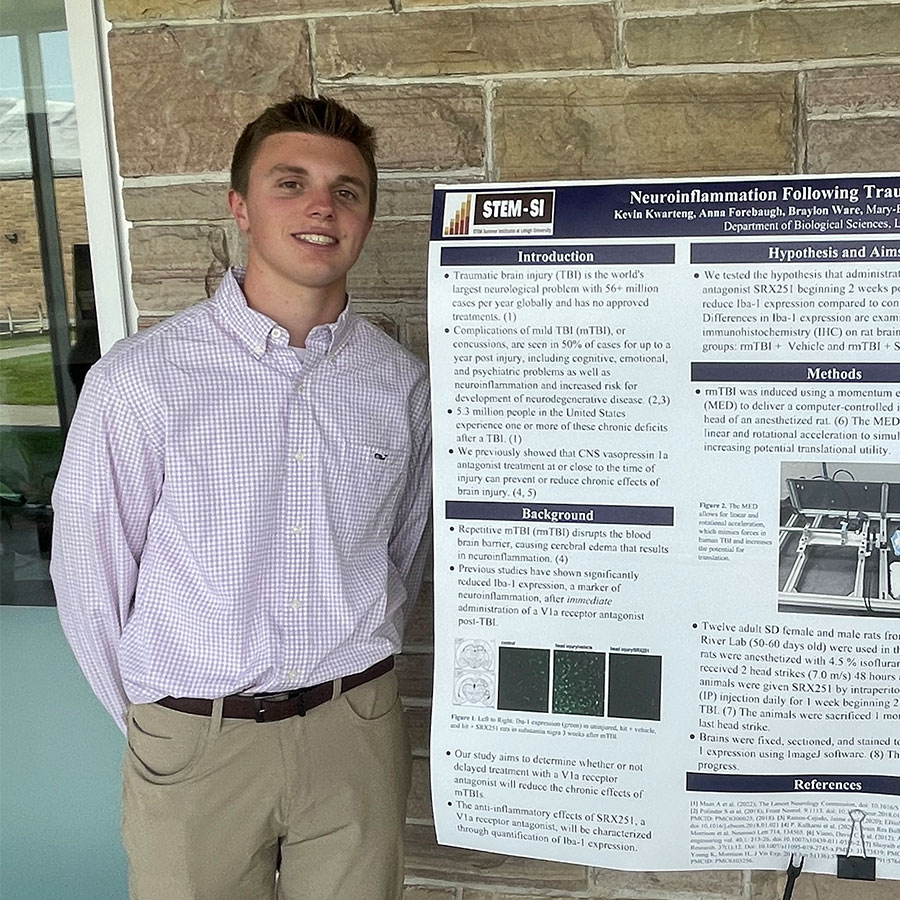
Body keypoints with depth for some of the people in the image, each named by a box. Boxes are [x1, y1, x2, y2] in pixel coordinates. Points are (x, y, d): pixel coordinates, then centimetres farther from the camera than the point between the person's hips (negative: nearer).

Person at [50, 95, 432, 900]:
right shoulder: (139, 381, -13)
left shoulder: (401, 382, -3)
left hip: (358, 735, 3)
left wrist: (353, 683, 14)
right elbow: (90, 578, -5)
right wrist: (157, 727, 5)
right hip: (193, 747, -2)